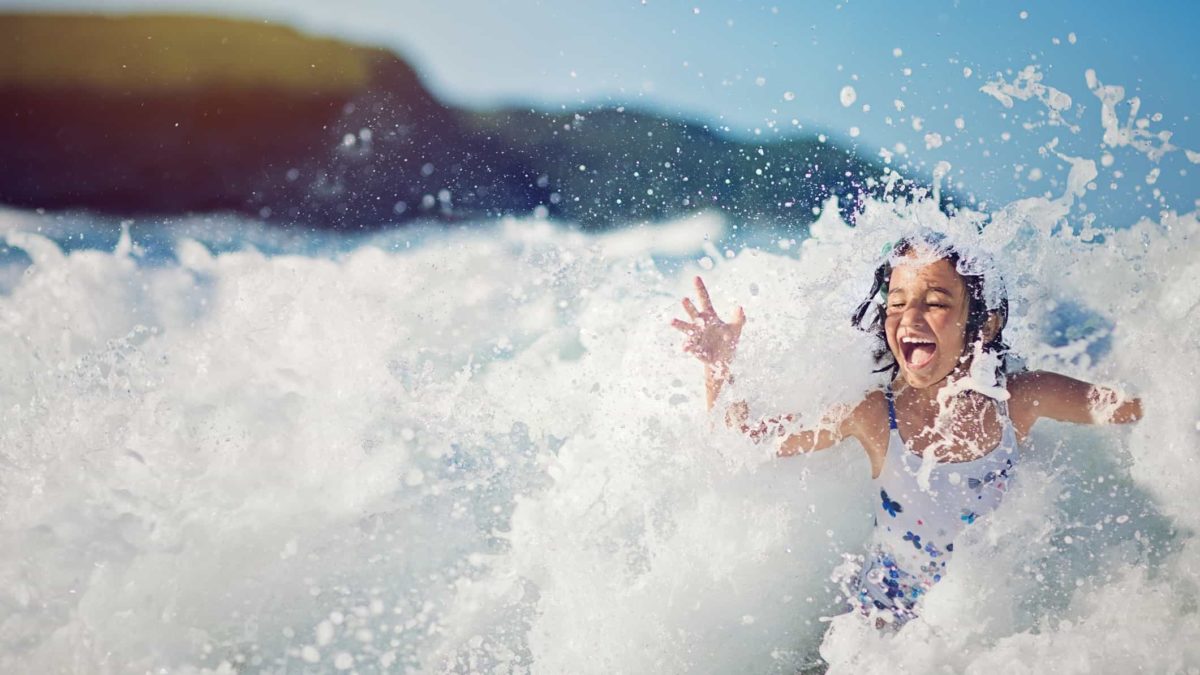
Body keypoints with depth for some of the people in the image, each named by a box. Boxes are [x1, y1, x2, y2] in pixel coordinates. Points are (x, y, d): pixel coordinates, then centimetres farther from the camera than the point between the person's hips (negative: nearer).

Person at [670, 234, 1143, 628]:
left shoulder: (1021, 400, -12)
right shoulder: (873, 416, -16)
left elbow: (1138, 406, -2)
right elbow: (745, 439, -10)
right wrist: (720, 367, -26)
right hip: (882, 623, -1)